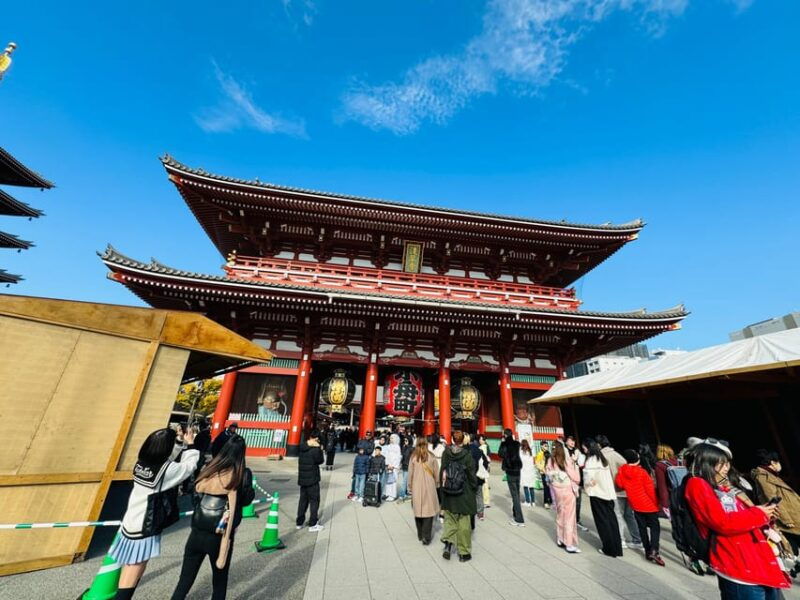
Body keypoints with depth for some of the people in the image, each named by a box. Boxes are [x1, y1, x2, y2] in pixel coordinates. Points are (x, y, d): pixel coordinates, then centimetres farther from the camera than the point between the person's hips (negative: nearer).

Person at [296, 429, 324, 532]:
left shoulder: (302, 447, 0)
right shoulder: (316, 449, -20)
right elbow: (320, 460, -10)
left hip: (302, 478, 7)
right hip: (312, 479, -7)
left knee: (303, 500, 19)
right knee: (314, 501, 6)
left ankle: (299, 522, 27)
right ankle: (313, 524, 12)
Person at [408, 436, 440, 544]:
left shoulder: (413, 457, -4)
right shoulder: (431, 456, -5)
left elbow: (410, 473, 1)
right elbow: (436, 473, 3)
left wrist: (410, 487, 12)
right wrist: (437, 485, 17)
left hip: (417, 487, 1)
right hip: (429, 487, -1)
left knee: (418, 510, 13)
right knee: (428, 510, 5)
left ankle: (420, 535, 24)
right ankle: (426, 537, 2)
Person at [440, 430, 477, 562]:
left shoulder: (446, 453, -8)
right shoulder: (467, 455, -15)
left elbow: (442, 471, 0)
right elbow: (471, 474, -8)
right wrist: (474, 488, 9)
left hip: (448, 493, 2)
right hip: (464, 493, -2)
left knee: (449, 518, 19)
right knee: (463, 522, 12)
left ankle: (448, 543, 3)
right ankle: (463, 552, 22)